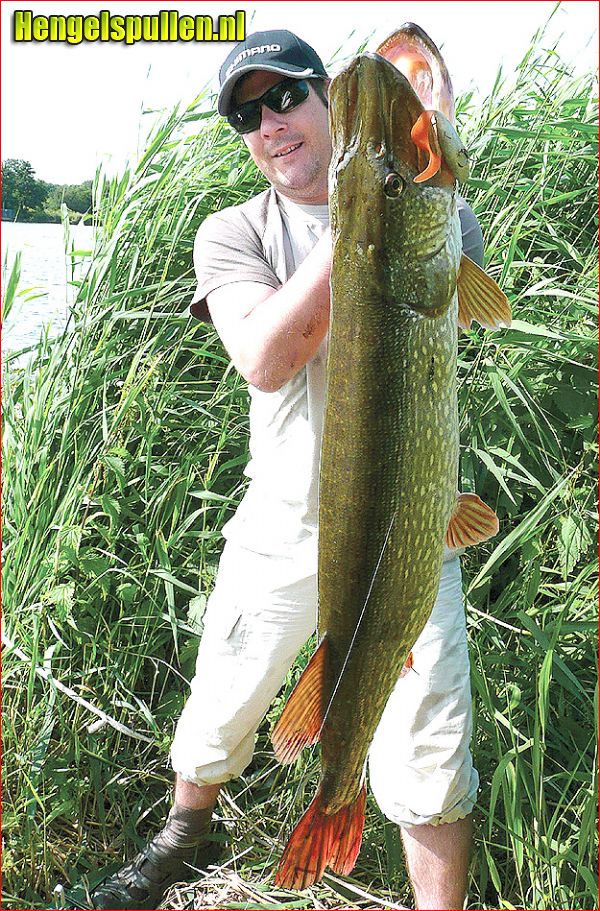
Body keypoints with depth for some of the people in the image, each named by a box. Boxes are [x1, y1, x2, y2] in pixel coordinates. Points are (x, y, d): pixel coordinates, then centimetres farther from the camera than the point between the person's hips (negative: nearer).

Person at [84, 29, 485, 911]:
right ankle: (183, 834, 49)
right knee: (217, 716, 17)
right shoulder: (233, 233, 1)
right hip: (281, 522, 2)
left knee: (432, 771, -2)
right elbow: (265, 359, -18)